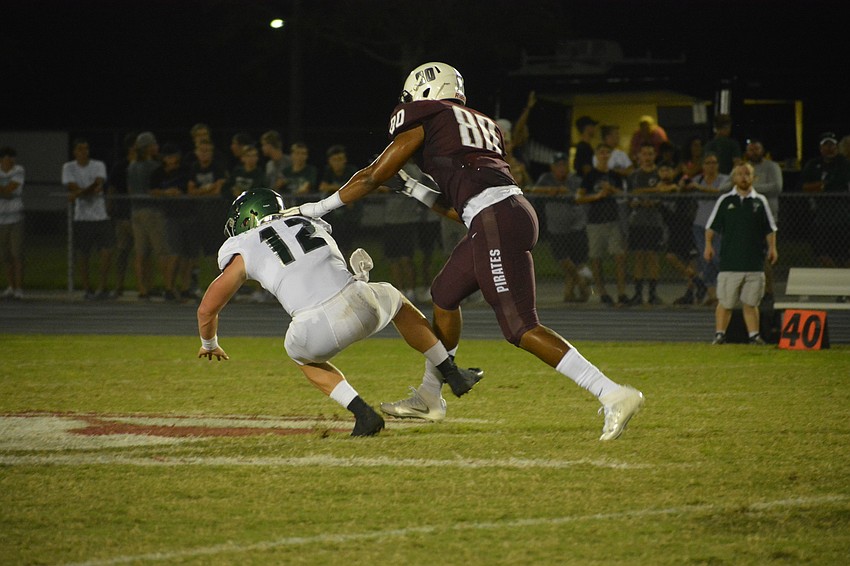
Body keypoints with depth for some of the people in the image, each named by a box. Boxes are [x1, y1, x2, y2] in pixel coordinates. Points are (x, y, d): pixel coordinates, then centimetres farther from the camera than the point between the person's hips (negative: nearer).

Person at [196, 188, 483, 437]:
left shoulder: (243, 251, 16)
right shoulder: (311, 225, 27)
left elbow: (207, 309, 21)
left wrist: (210, 344, 38)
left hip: (315, 332, -3)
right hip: (358, 306, 3)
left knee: (304, 357, 34)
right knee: (393, 298, 37)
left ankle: (363, 413, 15)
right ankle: (454, 376, 44)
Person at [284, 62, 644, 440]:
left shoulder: (426, 119, 8)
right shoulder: (481, 124, 28)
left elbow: (373, 176, 11)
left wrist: (320, 208, 22)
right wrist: (419, 192, 33)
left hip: (497, 223, -9)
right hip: (510, 213, 9)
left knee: (521, 328, -11)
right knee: (445, 293, 25)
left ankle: (614, 396, -19)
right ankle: (429, 397, 36)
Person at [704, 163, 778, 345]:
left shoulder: (760, 201, 9)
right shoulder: (725, 200, 6)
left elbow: (770, 228, 13)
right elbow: (711, 226, 9)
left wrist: (772, 247, 2)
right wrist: (708, 245, -3)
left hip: (754, 261, 1)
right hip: (730, 261, -1)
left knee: (751, 302, 2)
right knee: (725, 301, -1)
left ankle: (754, 335, 3)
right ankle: (720, 334, 3)